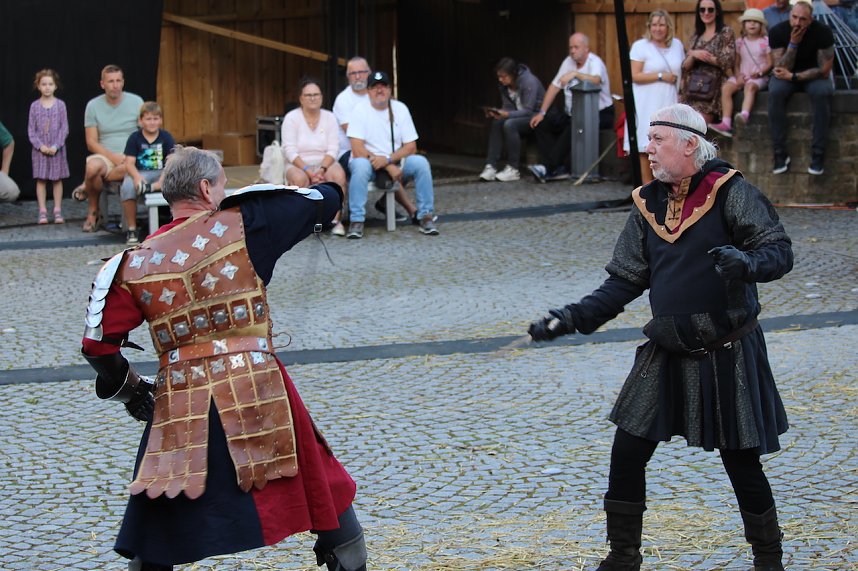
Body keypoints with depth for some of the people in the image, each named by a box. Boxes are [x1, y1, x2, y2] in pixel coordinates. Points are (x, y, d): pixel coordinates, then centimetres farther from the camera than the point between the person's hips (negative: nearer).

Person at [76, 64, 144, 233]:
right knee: (92, 167, -36)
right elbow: (91, 143, 2)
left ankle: (86, 187, -14)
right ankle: (94, 213, -9)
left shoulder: (136, 102, 4)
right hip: (105, 156, 1)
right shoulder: (93, 106, 5)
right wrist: (113, 157, -15)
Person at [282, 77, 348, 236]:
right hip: (298, 165, -2)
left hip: (325, 164, 2)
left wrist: (322, 169, -20)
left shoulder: (329, 118, 6)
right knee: (299, 178, -37)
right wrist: (308, 171, -22)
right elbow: (290, 151, -9)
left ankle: (335, 219, -27)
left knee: (338, 175, -32)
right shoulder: (291, 118, -1)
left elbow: (333, 149, -2)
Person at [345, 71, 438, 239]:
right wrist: (390, 168, -20)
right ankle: (356, 221, -35)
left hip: (396, 162, 3)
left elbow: (410, 147, -1)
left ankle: (425, 216, -16)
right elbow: (358, 150, -15)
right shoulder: (360, 110, -7)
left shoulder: (400, 109, 2)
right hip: (368, 161, -3)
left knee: (421, 162, -25)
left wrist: (387, 159, -20)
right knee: (360, 165, -37)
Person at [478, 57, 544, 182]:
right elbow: (507, 107, 5)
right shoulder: (504, 85, 2)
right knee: (496, 123, -20)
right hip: (521, 116, 7)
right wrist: (496, 113, -17)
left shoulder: (529, 82, -22)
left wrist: (506, 114, -36)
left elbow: (527, 110, -24)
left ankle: (513, 169, -26)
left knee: (509, 124, -32)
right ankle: (490, 166, -23)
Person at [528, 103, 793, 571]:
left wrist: (747, 263, -36)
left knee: (742, 463, 0)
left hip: (727, 356, -5)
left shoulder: (729, 192, -11)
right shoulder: (647, 204, 5)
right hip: (666, 356, 5)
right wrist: (576, 317, -3)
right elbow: (627, 280, 8)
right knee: (627, 454, 3)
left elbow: (780, 251, -14)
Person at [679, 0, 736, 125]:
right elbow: (685, 66, 11)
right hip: (692, 88, 5)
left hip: (712, 88, -5)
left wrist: (700, 56, -7)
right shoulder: (695, 37, 19)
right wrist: (694, 55, -11)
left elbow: (728, 61, -7)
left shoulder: (726, 32, 4)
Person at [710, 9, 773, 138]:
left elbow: (769, 63, 1)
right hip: (742, 76, 4)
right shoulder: (740, 42, 14)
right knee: (726, 87, -25)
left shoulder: (765, 41, 4)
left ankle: (745, 114, -65)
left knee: (750, 86, -39)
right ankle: (726, 123, -35)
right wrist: (738, 76, -6)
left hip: (759, 77, -4)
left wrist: (760, 72, -17)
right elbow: (736, 64, 13)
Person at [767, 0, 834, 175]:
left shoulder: (823, 32, -19)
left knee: (823, 93, -34)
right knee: (775, 92, -33)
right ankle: (780, 153, -27)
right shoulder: (777, 32, -17)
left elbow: (825, 70, -17)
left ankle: (818, 154, -29)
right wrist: (793, 43, -31)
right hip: (786, 75, 1)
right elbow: (782, 68, -19)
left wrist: (793, 76, -23)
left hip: (813, 75, -1)